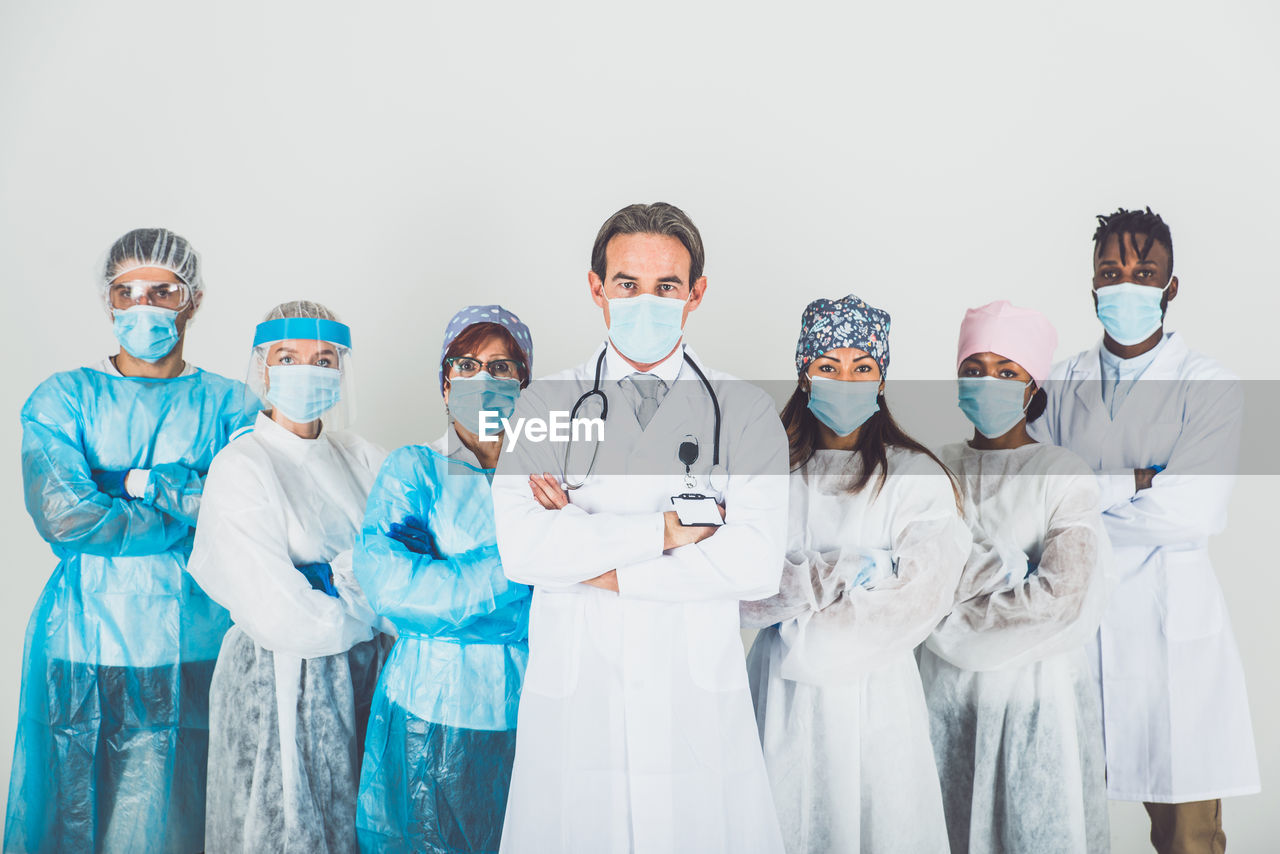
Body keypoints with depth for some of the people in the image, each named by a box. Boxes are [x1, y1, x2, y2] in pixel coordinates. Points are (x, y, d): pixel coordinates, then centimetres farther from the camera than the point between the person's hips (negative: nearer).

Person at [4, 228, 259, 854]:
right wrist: (191, 509, -10)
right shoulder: (63, 398, 3)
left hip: (194, 652, 0)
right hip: (83, 650, 0)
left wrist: (134, 482, -12)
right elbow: (63, 519, -12)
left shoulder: (227, 405, 4)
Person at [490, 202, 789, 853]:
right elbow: (520, 549, -12)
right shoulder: (544, 405, 3)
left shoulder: (746, 413, 1)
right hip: (572, 700, 1)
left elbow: (756, 564, -12)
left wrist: (596, 563, -12)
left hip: (699, 704, 0)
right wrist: (670, 527, -14)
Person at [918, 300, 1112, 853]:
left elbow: (1058, 597, -18)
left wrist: (951, 614, -13)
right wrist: (995, 573, -13)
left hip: (1038, 692, -3)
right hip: (947, 687, 3)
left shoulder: (1065, 476, -7)